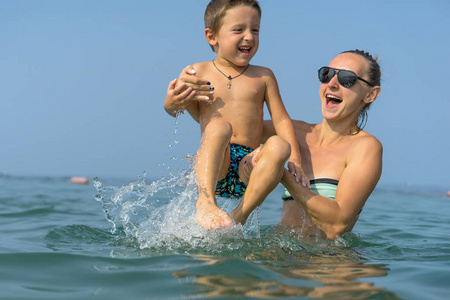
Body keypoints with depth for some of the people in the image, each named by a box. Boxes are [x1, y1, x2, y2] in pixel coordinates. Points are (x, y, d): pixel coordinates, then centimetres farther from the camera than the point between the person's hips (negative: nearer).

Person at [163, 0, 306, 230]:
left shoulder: (263, 77, 14)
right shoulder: (198, 72, 10)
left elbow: (281, 119, 10)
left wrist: (294, 158, -5)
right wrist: (172, 104, -8)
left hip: (248, 167, 2)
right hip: (212, 167, -2)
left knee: (279, 145, -30)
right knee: (219, 126, -32)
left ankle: (240, 217, -27)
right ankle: (205, 201, -43)